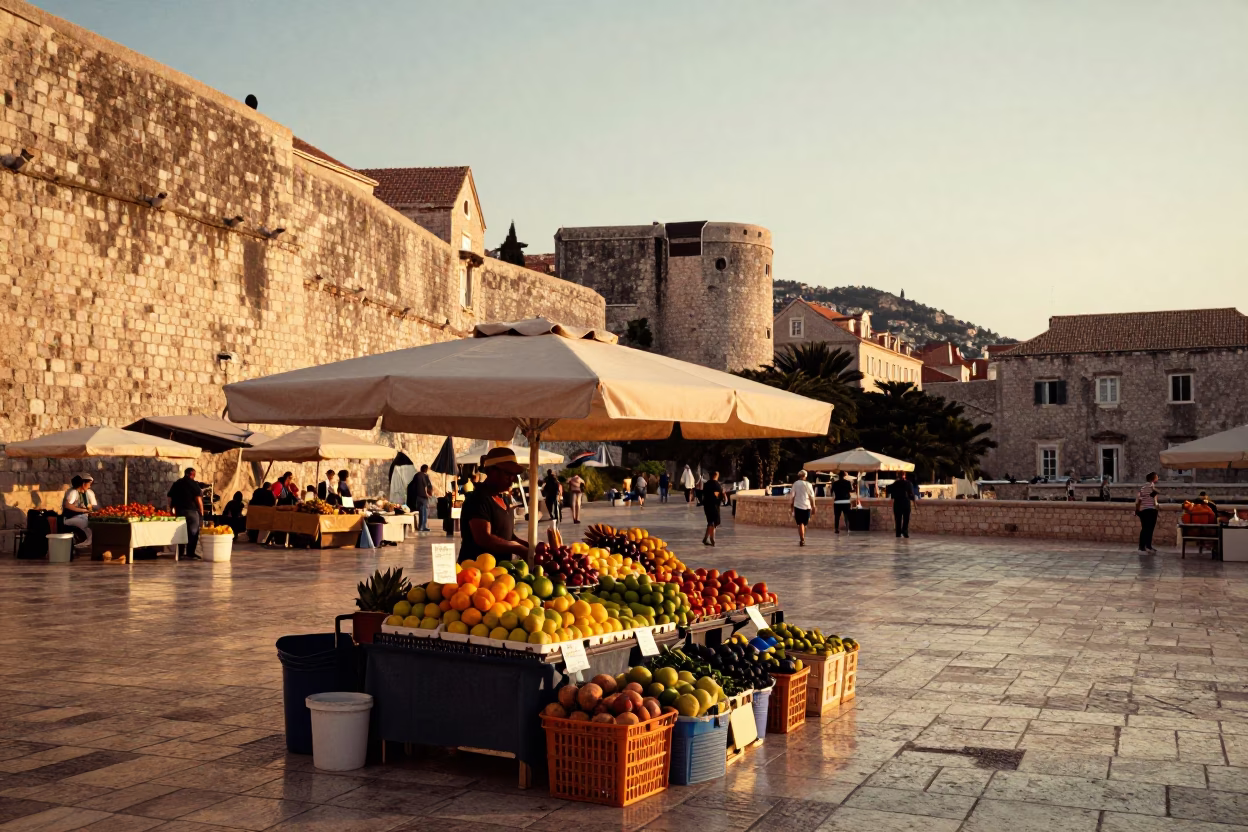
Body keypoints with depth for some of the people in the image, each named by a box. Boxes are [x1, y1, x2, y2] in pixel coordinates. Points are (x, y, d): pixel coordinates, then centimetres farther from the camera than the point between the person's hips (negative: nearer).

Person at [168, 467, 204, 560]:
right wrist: (201, 512, -6)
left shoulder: (176, 484, 12)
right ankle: (190, 553, -4)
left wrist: (172, 509, 17)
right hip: (192, 510, -6)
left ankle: (181, 553, 15)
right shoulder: (194, 484, -5)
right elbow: (198, 498, -11)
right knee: (193, 532, 0)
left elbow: (170, 497, 12)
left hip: (179, 511, 6)